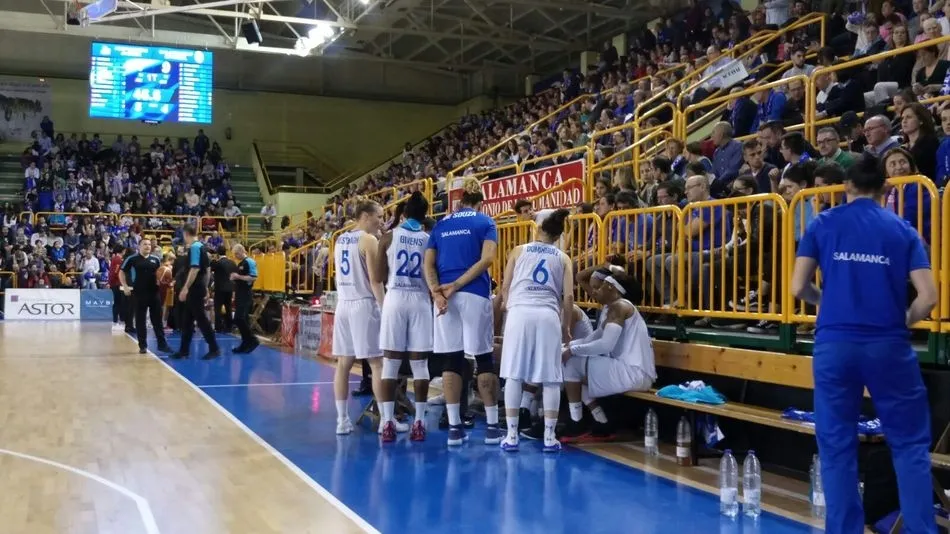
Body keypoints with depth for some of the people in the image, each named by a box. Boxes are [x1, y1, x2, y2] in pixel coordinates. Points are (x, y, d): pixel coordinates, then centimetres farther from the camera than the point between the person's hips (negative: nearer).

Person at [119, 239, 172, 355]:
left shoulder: (156, 259, 8)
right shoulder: (132, 259, -2)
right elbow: (121, 272, 4)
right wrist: (125, 286, -6)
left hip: (154, 292, 3)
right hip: (139, 292, -3)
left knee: (157, 319, 5)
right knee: (140, 320, 3)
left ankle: (162, 344, 10)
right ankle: (142, 345, 11)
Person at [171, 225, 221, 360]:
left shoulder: (194, 247, -15)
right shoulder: (201, 247, 14)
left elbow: (195, 269, -24)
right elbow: (206, 269, 20)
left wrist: (185, 288, -24)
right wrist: (205, 287, 27)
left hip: (194, 289, -10)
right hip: (199, 287, 10)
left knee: (201, 319, -5)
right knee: (187, 320, 12)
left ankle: (214, 349, -1)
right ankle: (184, 350, 16)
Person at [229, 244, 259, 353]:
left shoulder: (249, 262, -11)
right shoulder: (240, 264, 18)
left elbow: (253, 277, -20)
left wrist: (238, 276, -19)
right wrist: (233, 278, 7)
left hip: (245, 295, -10)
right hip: (239, 295, 10)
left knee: (239, 319, -15)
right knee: (242, 319, 8)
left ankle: (252, 340, -7)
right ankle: (246, 343, 11)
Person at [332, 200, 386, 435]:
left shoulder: (340, 239, 14)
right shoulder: (369, 240, -10)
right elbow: (374, 280, -15)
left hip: (343, 304, 8)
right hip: (364, 304, -8)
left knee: (343, 363, 8)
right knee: (377, 363, -3)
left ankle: (342, 420, 10)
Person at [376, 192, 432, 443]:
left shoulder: (389, 237, 2)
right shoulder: (430, 239, 3)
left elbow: (379, 276, 3)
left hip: (395, 299, 0)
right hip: (420, 301, 0)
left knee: (390, 363, 3)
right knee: (420, 364, 5)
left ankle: (388, 423, 2)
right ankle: (419, 422, 5)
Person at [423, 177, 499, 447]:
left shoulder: (440, 224, 17)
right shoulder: (485, 222, 7)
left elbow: (428, 264, 5)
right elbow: (486, 259, -8)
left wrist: (437, 292, -8)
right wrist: (456, 286, -10)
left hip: (443, 296, 3)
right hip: (475, 295, -3)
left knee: (450, 360, 6)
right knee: (484, 359, 4)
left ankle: (454, 427, 7)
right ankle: (492, 426, 7)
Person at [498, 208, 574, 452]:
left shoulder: (519, 250, 16)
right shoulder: (563, 258, 17)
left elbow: (505, 287, 15)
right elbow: (568, 297, 9)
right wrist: (566, 327, 21)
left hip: (520, 312, 0)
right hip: (548, 316, 1)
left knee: (514, 374, 5)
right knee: (550, 378, 6)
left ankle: (512, 436, 6)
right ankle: (550, 437, 9)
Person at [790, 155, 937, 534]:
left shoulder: (823, 224, 6)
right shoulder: (902, 229, 7)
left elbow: (799, 288, 2)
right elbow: (928, 298, -1)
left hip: (834, 344, 0)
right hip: (889, 345, 0)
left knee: (837, 445, 7)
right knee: (909, 442, 11)